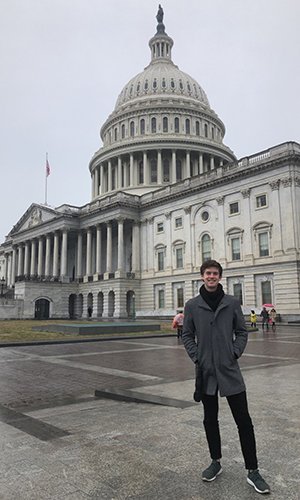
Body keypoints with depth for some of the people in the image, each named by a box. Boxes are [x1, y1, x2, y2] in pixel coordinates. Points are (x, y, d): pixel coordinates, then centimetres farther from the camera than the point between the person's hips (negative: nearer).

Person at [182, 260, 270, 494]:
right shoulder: (192, 305, 0)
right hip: (206, 371, 1)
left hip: (230, 370, -1)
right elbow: (187, 335, 5)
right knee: (210, 420, 14)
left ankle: (252, 471, 17)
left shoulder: (232, 302, 0)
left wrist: (235, 352, -7)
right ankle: (216, 462, 33)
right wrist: (196, 356, -6)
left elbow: (242, 331, 5)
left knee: (244, 421, 3)